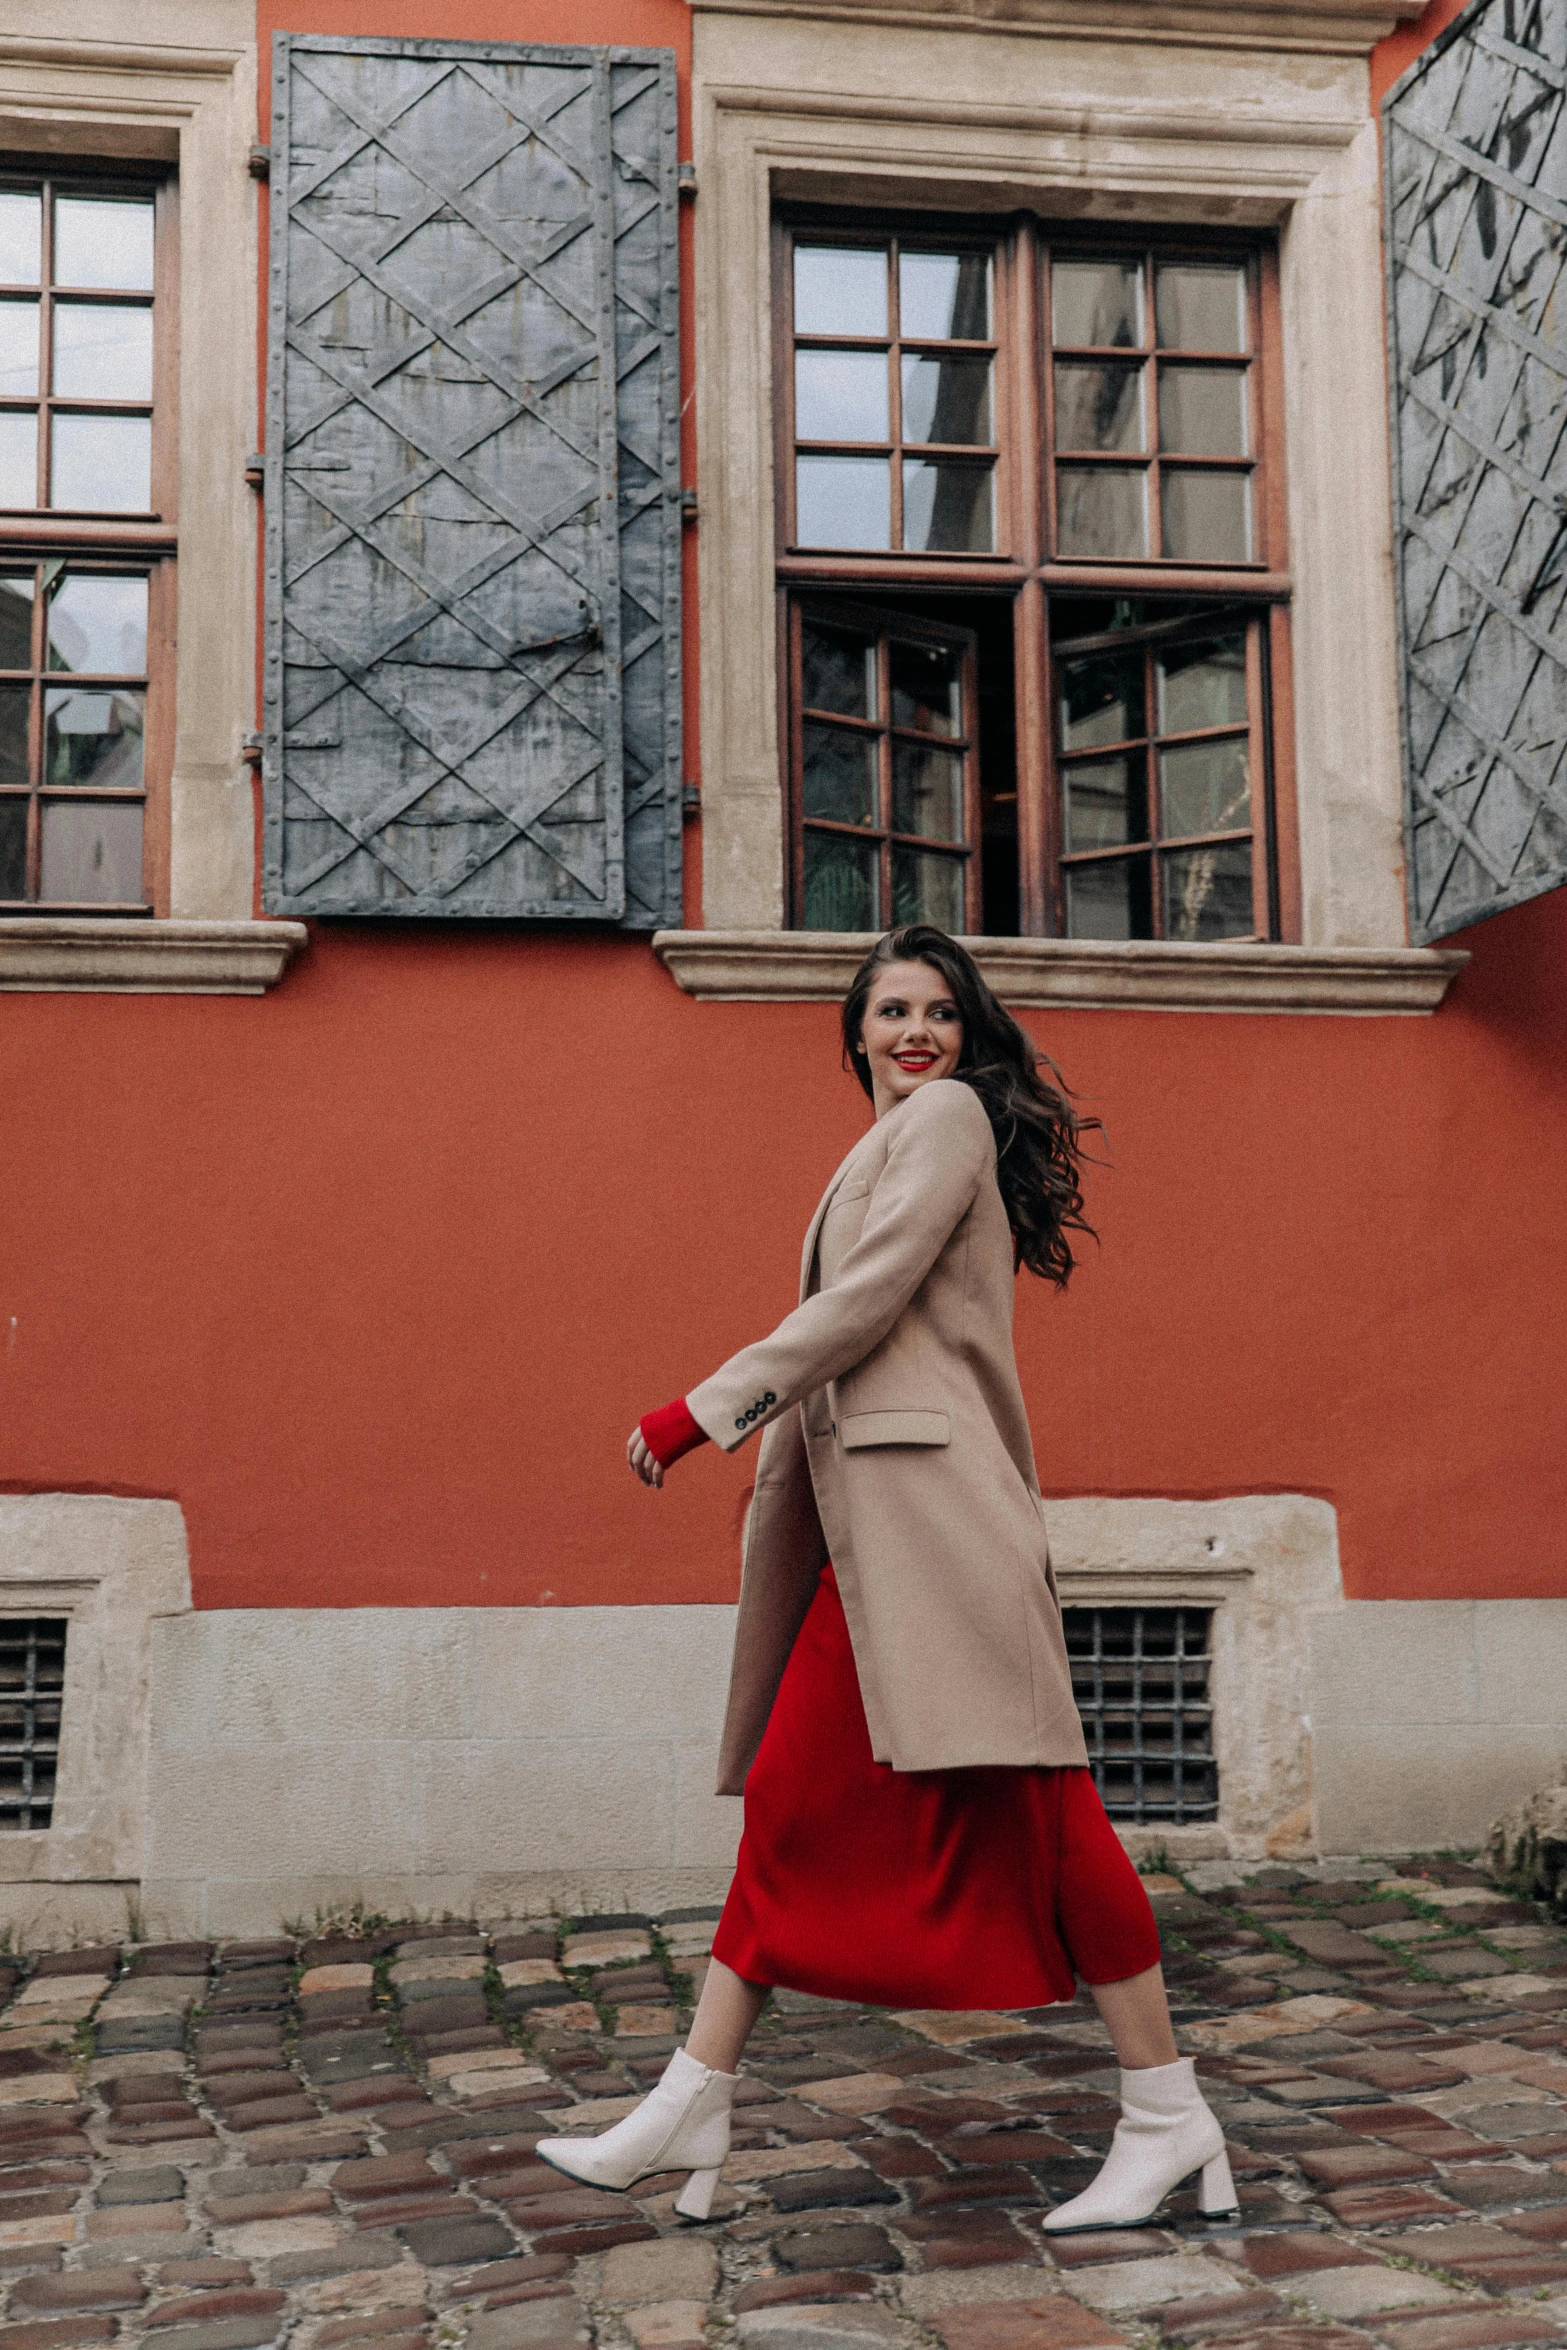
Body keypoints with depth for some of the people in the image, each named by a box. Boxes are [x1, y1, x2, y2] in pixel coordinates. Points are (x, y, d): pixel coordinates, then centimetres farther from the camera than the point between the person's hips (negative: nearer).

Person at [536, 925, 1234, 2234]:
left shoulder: (949, 1114, -1)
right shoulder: (897, 1143, 26)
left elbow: (864, 1300, -11)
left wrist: (701, 1414, -10)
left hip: (931, 1506, -9)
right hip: (868, 1515, 10)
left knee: (1026, 1806, -8)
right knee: (793, 1802, 5)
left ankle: (1169, 2118, 0)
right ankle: (692, 2114, 8)